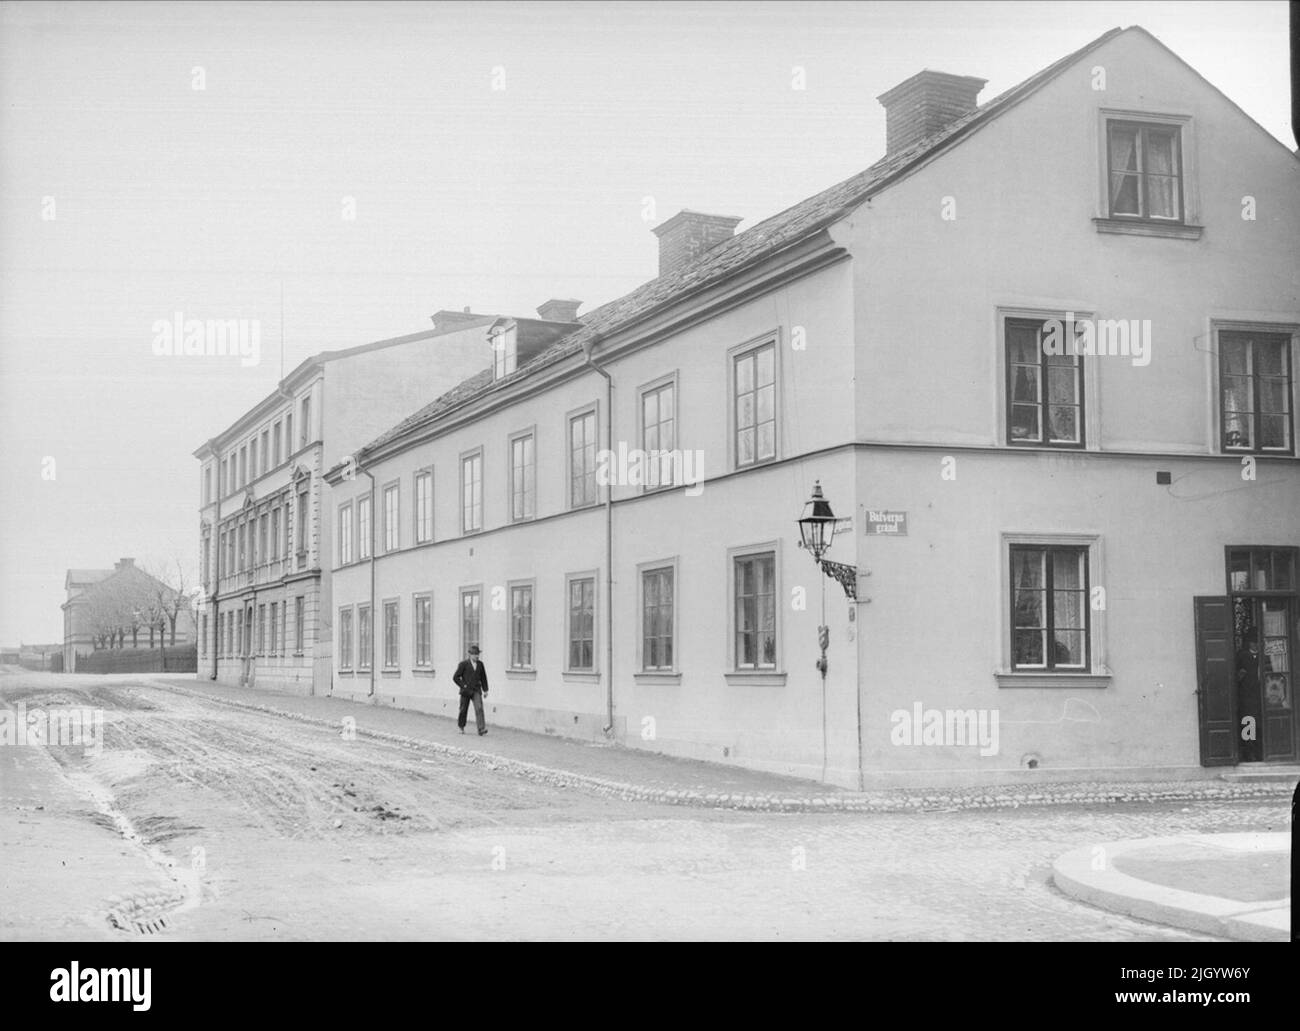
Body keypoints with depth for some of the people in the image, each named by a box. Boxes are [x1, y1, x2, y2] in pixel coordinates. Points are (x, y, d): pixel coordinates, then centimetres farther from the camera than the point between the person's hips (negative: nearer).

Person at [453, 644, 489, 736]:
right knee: (463, 710, 7)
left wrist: (485, 689, 14)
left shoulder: (480, 665, 8)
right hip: (466, 691, -2)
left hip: (476, 691, 2)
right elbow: (455, 677, -3)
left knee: (479, 708, -16)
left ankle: (481, 729, -24)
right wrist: (463, 685, -9)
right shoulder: (464, 664, -3)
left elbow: (483, 677, 18)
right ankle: (461, 727, 29)